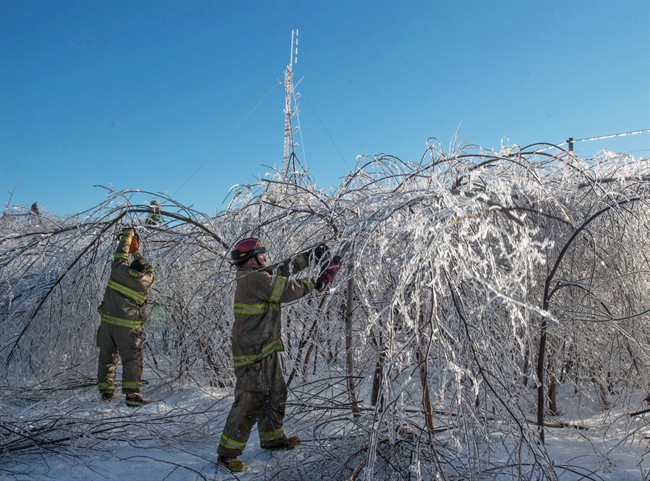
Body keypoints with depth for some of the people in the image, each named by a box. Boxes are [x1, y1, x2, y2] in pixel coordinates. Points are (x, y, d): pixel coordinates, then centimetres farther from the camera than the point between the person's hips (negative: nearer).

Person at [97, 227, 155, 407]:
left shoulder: (119, 270, -1)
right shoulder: (147, 280, -2)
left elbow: (120, 254, 17)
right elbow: (148, 269, 20)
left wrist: (128, 235, 29)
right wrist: (137, 251, 29)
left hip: (107, 321, 3)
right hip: (127, 326, -3)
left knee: (107, 356, 16)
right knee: (132, 358, -2)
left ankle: (106, 390, 23)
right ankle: (132, 394, -12)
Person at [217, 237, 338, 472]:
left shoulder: (257, 276, 10)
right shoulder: (255, 280, -21)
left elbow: (285, 269, 16)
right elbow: (289, 290, -21)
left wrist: (312, 254, 13)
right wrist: (318, 283, -10)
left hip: (267, 351, 10)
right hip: (253, 355, -10)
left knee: (276, 394, 21)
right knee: (250, 402, -4)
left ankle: (273, 438, 37)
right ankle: (226, 453, 9)